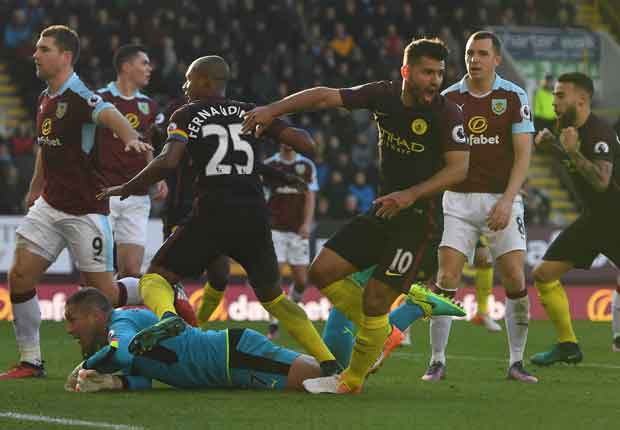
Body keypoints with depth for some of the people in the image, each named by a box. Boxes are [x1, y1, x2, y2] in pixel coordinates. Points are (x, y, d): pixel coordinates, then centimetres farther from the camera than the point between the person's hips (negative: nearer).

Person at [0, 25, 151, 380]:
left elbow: (112, 117, -38)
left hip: (85, 211, -8)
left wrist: (131, 137, -59)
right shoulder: (45, 99, 9)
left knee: (103, 293, -2)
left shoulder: (80, 97, -17)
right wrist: (36, 188, 34)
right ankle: (31, 361, 6)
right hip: (49, 204, 8)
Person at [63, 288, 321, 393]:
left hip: (237, 352, -9)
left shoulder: (121, 323, -12)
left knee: (318, 374, -18)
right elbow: (143, 382, 8)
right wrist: (111, 382, -12)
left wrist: (85, 368, -17)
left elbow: (122, 353, -36)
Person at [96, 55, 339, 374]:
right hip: (255, 215, 4)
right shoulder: (250, 113, 16)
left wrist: (126, 189, 2)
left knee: (156, 277, 7)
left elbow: (168, 162, -10)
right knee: (273, 296, 23)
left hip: (213, 213, -4)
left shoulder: (187, 115, 7)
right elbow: (306, 145, 6)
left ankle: (167, 316, -28)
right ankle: (327, 361, 14)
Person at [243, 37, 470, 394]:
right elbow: (326, 97, 5)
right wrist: (272, 110, -1)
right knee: (323, 271, 3)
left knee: (374, 301, -10)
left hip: (420, 220, -7)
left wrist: (411, 194, -29)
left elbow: (459, 168, -19)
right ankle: (383, 333, 19)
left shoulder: (448, 113, -15)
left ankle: (352, 380, 11)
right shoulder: (384, 96, 0)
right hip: (383, 212, 7)